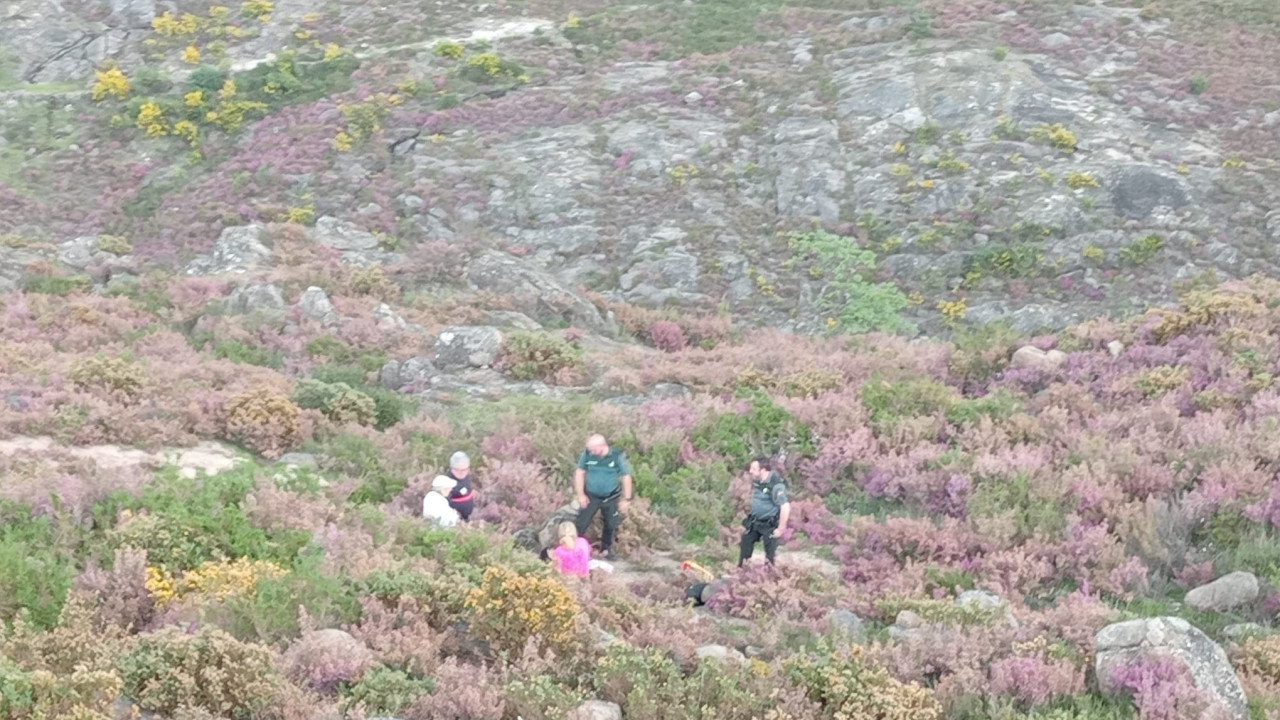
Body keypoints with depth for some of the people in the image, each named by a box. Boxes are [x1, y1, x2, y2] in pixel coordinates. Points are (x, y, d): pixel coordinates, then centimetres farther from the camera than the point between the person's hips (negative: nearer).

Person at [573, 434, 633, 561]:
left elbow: (626, 477, -9)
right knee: (581, 524, -3)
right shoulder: (587, 455, -15)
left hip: (611, 498, 0)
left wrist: (626, 499, -7)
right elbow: (579, 473, -2)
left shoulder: (617, 456, -19)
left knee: (611, 525, 14)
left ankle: (606, 548, 35)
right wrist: (580, 494, -6)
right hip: (591, 496, 0)